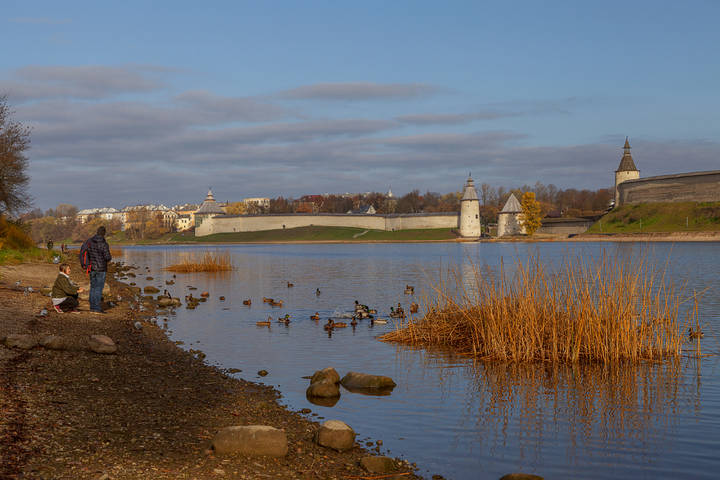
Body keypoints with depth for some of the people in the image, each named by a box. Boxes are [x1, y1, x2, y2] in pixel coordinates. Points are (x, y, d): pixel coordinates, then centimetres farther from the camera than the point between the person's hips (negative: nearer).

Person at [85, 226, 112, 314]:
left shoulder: (90, 241, 3)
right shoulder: (104, 244, -16)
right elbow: (107, 257, -16)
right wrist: (110, 257, 6)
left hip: (92, 267, 6)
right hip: (101, 268, -6)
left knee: (93, 287, 13)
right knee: (99, 288, -3)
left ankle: (92, 307, 15)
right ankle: (97, 308, -3)